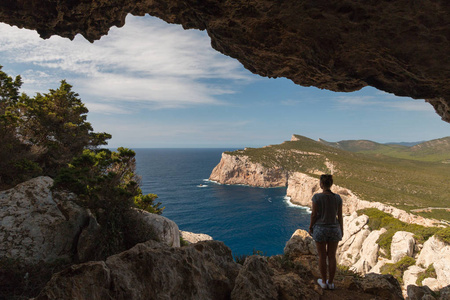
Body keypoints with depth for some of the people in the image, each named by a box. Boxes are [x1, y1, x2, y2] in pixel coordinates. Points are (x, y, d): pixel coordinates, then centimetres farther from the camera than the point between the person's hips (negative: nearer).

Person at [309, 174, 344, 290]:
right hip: (334, 230, 3)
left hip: (320, 229, -2)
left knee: (322, 256, 13)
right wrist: (342, 230, 11)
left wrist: (310, 227, 3)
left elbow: (314, 214, -13)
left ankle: (324, 282, 26)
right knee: (332, 256, 16)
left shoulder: (317, 197, -18)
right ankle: (330, 283, 27)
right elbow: (340, 216, -3)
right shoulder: (337, 197, -9)